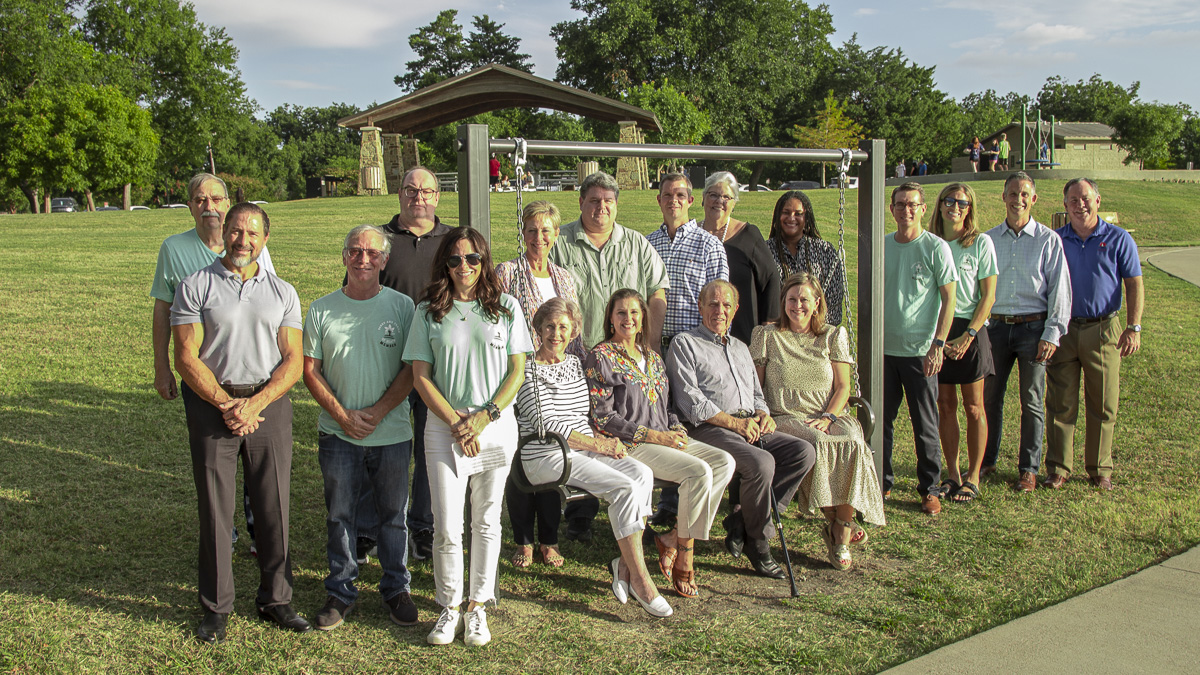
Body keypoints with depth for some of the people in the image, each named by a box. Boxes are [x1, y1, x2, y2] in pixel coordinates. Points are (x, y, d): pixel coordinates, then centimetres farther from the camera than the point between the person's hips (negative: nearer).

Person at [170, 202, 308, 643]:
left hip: (269, 402, 2)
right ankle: (216, 608, 16)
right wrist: (225, 405, -14)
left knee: (274, 504, 5)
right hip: (211, 403, -2)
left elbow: (294, 361, 3)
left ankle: (275, 599, 20)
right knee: (215, 507, 3)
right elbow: (186, 357, -5)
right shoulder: (196, 287, 1)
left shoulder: (282, 292, 9)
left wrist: (255, 403, -11)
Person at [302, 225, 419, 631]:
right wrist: (342, 415, -8)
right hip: (338, 433, 1)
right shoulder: (322, 310, 3)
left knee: (393, 515, 9)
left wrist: (378, 412, -11)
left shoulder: (401, 306, 1)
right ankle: (340, 592, 23)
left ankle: (396, 589, 24)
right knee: (339, 515, 9)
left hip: (392, 432, -1)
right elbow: (310, 370, 3)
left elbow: (412, 369, -2)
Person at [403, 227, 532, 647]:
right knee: (447, 526, -2)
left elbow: (517, 372, 1)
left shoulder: (506, 308, 4)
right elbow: (421, 377, 1)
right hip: (445, 429, 0)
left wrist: (484, 416, -10)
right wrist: (455, 422, -9)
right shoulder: (429, 312, 3)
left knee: (487, 521, 8)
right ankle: (450, 608, 17)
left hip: (497, 427, 1)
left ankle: (477, 607, 22)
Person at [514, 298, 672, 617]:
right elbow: (545, 423, -12)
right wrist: (595, 444, -14)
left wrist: (604, 442, 2)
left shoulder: (574, 363, 18)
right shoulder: (530, 369, -3)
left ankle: (625, 564, -15)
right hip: (546, 456, -7)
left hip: (586, 448, 7)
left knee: (642, 474, -21)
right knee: (625, 489, -25)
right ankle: (639, 578, -16)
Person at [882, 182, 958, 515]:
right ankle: (882, 483, 22)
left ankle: (929, 489, 16)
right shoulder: (881, 247, 8)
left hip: (920, 350, -4)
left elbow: (948, 298, -4)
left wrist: (937, 344, -11)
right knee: (881, 420, 8)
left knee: (925, 425, 4)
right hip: (884, 348, 4)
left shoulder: (936, 248, -4)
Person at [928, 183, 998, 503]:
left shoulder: (981, 243, -1)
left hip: (970, 331, -3)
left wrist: (967, 335, -12)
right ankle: (952, 474, 15)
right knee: (945, 405, 6)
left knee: (973, 407, 3)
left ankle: (973, 477, 11)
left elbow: (988, 296, -4)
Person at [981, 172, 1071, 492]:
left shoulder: (1049, 240, 1)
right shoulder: (988, 239, 7)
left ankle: (1029, 468, 14)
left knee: (1032, 402, 4)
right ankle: (986, 461, 20)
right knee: (989, 397, 6)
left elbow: (1059, 289, -1)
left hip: (1033, 327, -2)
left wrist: (1052, 334, -8)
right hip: (996, 325, 2)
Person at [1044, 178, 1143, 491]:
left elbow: (1134, 285, 2)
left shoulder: (1118, 239, 2)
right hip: (1062, 330, 1)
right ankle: (1058, 468, 11)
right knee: (1061, 405, 2)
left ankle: (1099, 469, 17)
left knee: (1102, 406, 5)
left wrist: (1133, 328, -7)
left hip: (1103, 330, -1)